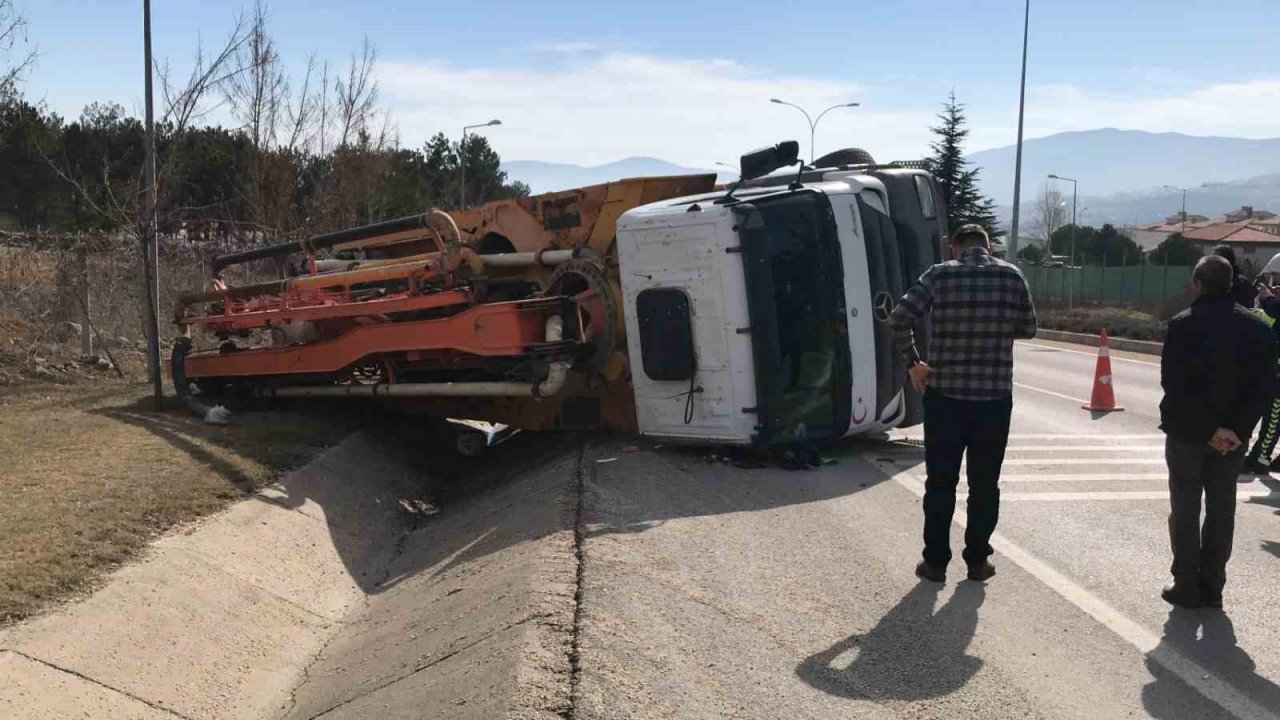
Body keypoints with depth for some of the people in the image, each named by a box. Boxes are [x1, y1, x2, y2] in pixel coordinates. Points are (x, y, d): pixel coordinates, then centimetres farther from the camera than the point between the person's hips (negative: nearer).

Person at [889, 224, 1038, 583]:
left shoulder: (940, 275, -3)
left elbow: (900, 317, -12)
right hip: (995, 395, 1)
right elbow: (1028, 328, 11)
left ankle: (935, 561, 14)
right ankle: (977, 560, 19)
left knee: (940, 482, 9)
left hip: (945, 393, -1)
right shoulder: (1012, 276, 1)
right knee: (985, 483, 12)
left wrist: (913, 362, -3)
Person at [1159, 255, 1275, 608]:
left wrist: (1210, 429, -14)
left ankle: (1187, 585, 10)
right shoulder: (1258, 328, 0)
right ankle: (1212, 587, 17)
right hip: (1233, 436, 3)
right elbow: (1265, 384, -6)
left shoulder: (1183, 325, -11)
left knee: (1185, 508, 7)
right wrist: (1237, 429, -12)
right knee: (1221, 510, 12)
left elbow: (1174, 384, -18)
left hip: (1187, 432, -3)